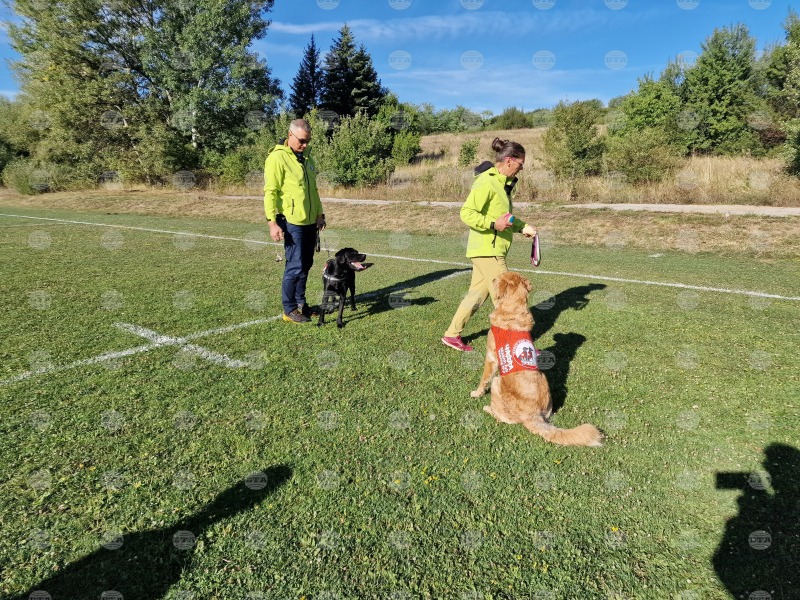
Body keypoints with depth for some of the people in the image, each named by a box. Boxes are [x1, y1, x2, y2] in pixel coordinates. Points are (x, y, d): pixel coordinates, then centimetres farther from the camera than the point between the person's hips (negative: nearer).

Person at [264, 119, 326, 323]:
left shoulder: (306, 157, 14)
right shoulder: (277, 157, -11)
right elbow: (270, 191, -14)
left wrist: (319, 213, 19)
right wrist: (272, 222, -19)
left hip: (310, 222, 8)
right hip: (292, 223, -8)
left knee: (306, 264, 13)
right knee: (295, 266, -5)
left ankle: (300, 303, 27)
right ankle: (289, 310, 8)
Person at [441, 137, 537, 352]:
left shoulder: (502, 182, 15)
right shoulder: (486, 182, -17)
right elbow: (466, 213, -20)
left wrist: (522, 226, 13)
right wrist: (493, 224, -27)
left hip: (492, 249, 10)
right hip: (487, 250, -10)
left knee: (478, 293, 14)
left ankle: (452, 335, 23)